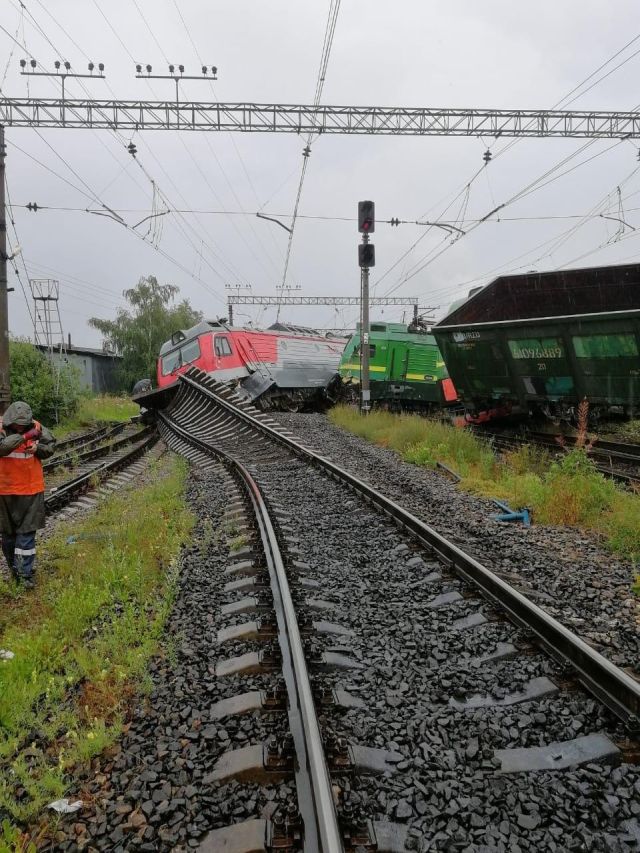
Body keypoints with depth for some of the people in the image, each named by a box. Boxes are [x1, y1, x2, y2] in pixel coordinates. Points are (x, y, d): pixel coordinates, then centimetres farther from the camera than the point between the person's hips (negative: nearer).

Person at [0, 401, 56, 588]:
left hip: (31, 490, 0)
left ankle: (25, 573, 6)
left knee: (27, 531, 1)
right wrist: (24, 436, -35)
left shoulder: (36, 428, -5)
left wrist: (38, 448, -16)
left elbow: (51, 446, 4)